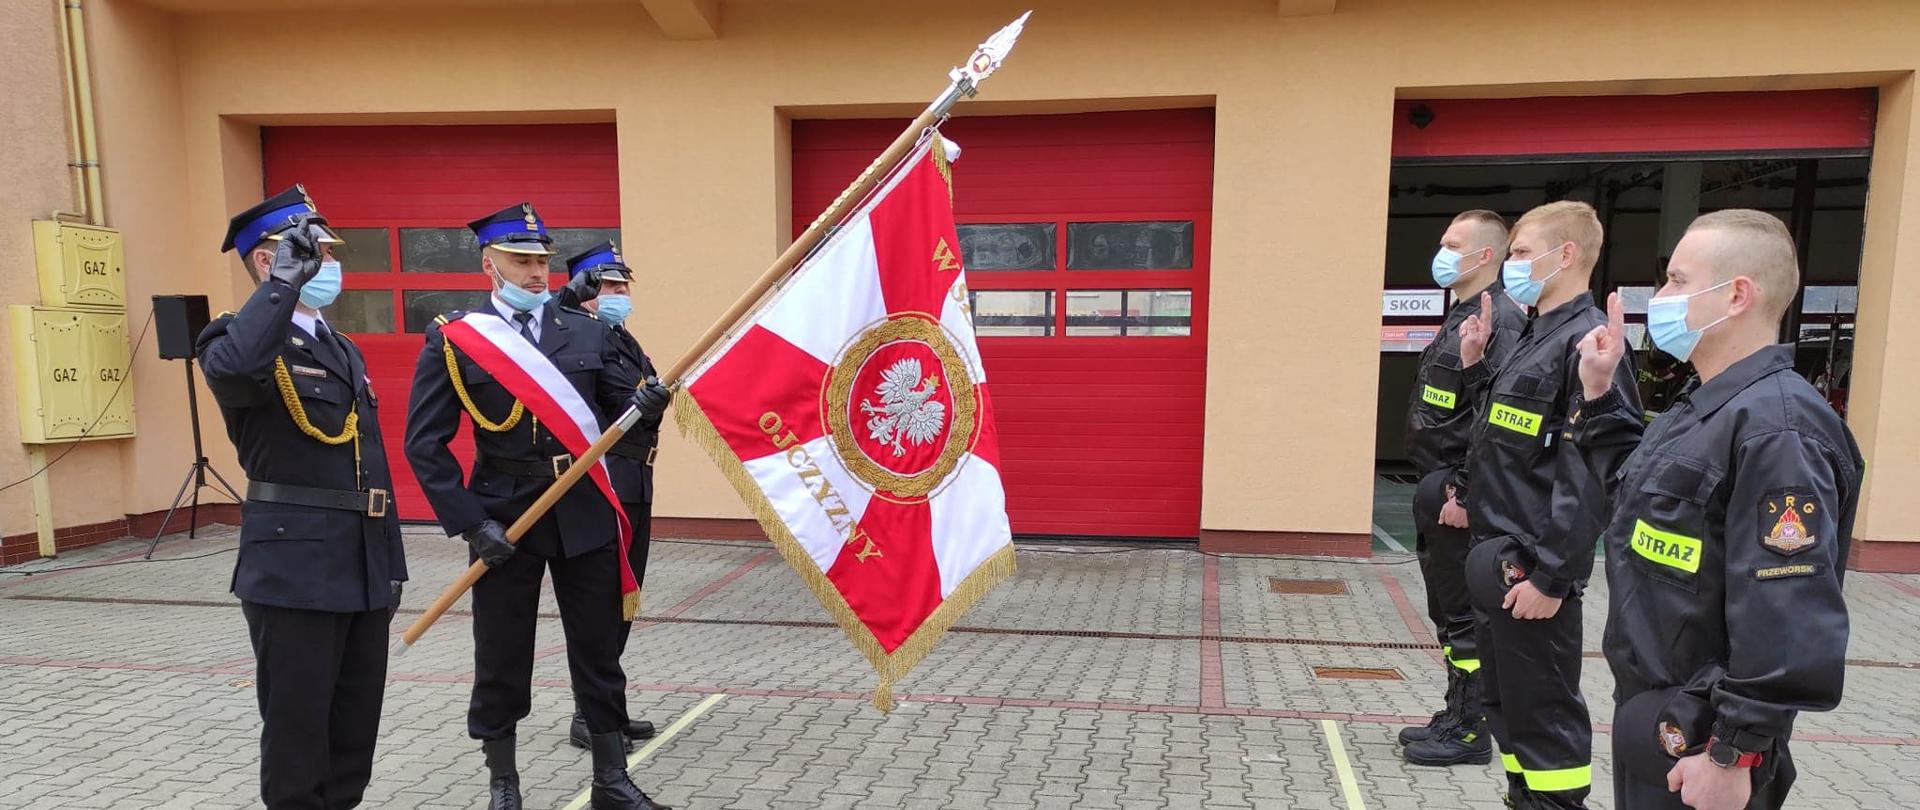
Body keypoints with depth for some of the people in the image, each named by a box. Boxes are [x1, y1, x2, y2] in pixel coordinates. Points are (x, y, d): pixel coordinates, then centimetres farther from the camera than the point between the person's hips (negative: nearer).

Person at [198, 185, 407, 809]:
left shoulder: (345, 351, 17)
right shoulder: (239, 339, -6)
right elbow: (231, 368, -35)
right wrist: (287, 277, -26)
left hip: (362, 569, 7)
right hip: (295, 571, -7)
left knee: (357, 729, 15)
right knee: (298, 729, 4)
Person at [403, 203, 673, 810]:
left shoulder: (588, 332, 5)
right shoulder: (452, 338, -2)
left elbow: (621, 408, 6)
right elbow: (424, 443, -4)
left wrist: (644, 402, -19)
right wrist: (469, 523, -11)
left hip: (585, 513, 2)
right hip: (503, 518, -2)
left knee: (599, 652, 10)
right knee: (501, 661, 10)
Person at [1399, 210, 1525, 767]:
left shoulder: (1499, 320, -16)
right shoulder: (1461, 316, 15)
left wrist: (1466, 492, -23)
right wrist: (1432, 486, 17)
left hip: (1460, 493, -10)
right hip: (1436, 486, 10)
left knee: (1465, 616, 1)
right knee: (1447, 611, 17)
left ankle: (1470, 733, 13)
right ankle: (1456, 716, 29)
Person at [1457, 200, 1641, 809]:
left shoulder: (1587, 340, -16)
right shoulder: (1533, 337, 13)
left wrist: (1552, 577, -21)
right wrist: (1476, 368, 8)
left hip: (1535, 567, -9)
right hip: (1495, 556, 9)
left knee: (1544, 716, 3)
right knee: (1503, 702, 19)